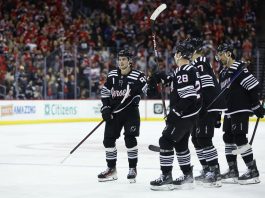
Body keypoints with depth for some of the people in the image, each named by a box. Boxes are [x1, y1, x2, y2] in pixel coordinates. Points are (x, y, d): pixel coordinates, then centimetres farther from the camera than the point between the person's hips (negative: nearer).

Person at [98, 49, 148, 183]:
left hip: (130, 112, -4)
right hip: (114, 111, 5)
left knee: (130, 139, -12)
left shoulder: (137, 76, -9)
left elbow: (146, 88, -3)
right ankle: (111, 169, 15)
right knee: (108, 139, 3)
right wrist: (105, 108, 1)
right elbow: (105, 92, 10)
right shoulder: (112, 75, 4)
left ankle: (132, 168, 2)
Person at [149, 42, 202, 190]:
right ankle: (188, 176, 25)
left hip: (185, 115, -10)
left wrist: (175, 113, -21)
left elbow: (188, 97, -26)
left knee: (166, 140, -8)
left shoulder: (185, 72, -20)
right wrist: (165, 79, 21)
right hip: (188, 115, 10)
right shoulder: (189, 70, 12)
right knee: (180, 144, 19)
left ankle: (166, 177, -9)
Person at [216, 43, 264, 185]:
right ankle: (233, 172, 17)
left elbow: (253, 86, -17)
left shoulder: (238, 68, -12)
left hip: (241, 110, -10)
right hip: (229, 112, 10)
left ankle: (253, 171, -7)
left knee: (240, 139, -11)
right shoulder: (223, 73, 17)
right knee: (228, 139, 10)